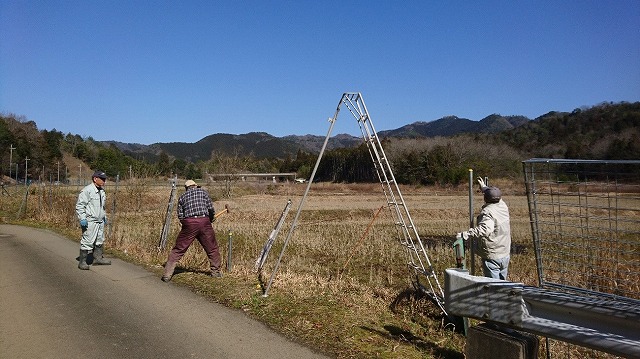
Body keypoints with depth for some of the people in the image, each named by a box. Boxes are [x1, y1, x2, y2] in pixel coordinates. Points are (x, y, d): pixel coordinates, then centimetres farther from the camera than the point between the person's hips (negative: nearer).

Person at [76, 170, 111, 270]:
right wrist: (82, 219, -19)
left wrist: (104, 216, 24)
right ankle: (82, 262, 2)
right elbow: (79, 205, -15)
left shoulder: (102, 191, 14)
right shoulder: (87, 190, -14)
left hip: (100, 221, 9)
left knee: (100, 240, 15)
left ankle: (98, 258, 27)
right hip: (90, 221, -9)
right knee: (87, 242, -6)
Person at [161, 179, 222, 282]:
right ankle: (216, 272, 21)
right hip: (204, 221, -1)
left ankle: (167, 274, 6)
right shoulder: (203, 192, 13)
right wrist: (211, 218, 20)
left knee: (178, 249, 7)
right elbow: (210, 208, 4)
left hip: (188, 223, 1)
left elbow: (180, 216, 11)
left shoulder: (182, 197, 16)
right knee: (212, 249, 14)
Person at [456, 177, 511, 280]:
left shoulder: (487, 212, -21)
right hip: (505, 255, 8)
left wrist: (465, 234, -43)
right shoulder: (503, 206, 3)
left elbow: (484, 229, -39)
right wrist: (484, 187, 38)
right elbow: (497, 198, 27)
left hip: (492, 256, -8)